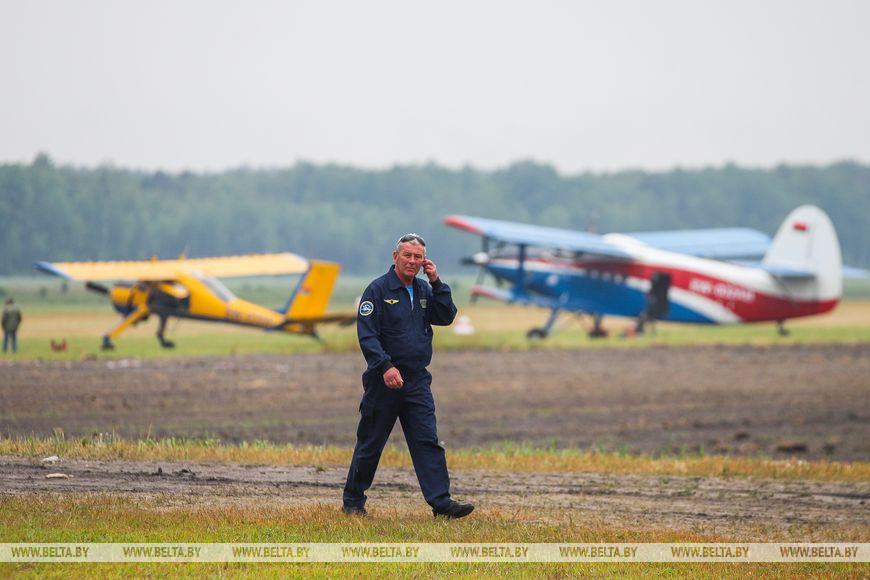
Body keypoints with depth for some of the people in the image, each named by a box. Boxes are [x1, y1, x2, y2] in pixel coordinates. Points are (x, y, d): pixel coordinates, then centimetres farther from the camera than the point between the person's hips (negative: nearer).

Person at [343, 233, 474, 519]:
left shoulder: (424, 290, 11)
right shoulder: (378, 290, -8)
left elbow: (446, 318, 2)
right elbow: (366, 334, -14)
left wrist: (436, 283, -6)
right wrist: (385, 366, -25)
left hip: (417, 381, 5)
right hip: (383, 381, -5)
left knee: (428, 441, -4)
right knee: (370, 444, 4)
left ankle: (441, 501, -8)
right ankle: (353, 501, 17)